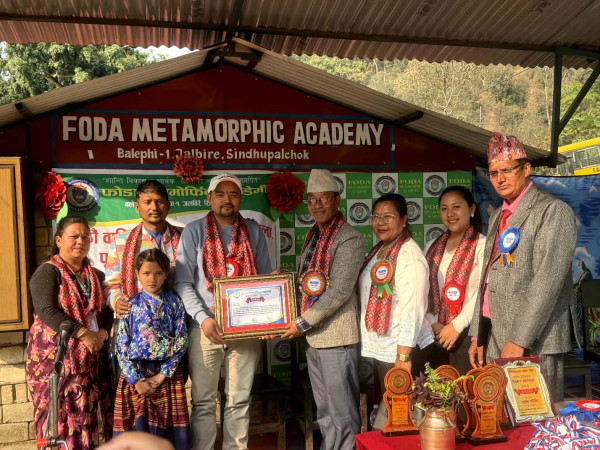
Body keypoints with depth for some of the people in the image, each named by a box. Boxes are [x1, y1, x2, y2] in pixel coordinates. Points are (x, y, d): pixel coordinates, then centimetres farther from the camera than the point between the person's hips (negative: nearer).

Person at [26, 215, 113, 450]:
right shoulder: (47, 271, -5)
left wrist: (103, 333, -10)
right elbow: (47, 311, -17)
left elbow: (107, 310, 11)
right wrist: (83, 333, -22)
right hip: (55, 356, -5)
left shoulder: (96, 275, 14)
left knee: (88, 415, 7)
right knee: (62, 416, -4)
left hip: (91, 358, 5)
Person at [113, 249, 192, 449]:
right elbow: (121, 345, -1)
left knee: (166, 428, 1)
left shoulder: (174, 303, 3)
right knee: (137, 428, 2)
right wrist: (136, 380, -9)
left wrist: (162, 375, -10)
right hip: (135, 374, 0)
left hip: (167, 374, 0)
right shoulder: (130, 305, 3)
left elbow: (181, 341, -2)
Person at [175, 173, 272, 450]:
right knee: (204, 401, 7)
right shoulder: (194, 232, 0)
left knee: (240, 400, 12)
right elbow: (183, 283, -5)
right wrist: (203, 318, -17)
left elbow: (266, 278, 10)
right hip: (206, 328, -2)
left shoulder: (253, 231, 7)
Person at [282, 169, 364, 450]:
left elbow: (339, 292, -18)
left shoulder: (349, 239, -12)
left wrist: (302, 323, -14)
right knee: (324, 413, 18)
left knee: (342, 413, 3)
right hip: (313, 338, 8)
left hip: (337, 338, -8)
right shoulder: (313, 238, 12)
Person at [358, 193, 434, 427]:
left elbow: (412, 310, -22)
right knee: (386, 409, 19)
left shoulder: (408, 255, -17)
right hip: (380, 349, 9)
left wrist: (403, 357, -23)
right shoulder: (379, 252, 10)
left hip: (400, 351, -8)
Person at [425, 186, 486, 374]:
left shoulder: (482, 245, -5)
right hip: (437, 337, 5)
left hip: (468, 333, -5)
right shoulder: (433, 247, 14)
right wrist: (433, 323, -3)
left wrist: (457, 325, -13)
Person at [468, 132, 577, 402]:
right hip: (494, 341, 7)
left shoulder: (552, 211, -7)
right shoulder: (497, 217, 18)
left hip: (533, 343, -7)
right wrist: (477, 336, 13)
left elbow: (548, 282, -16)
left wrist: (519, 341, -19)